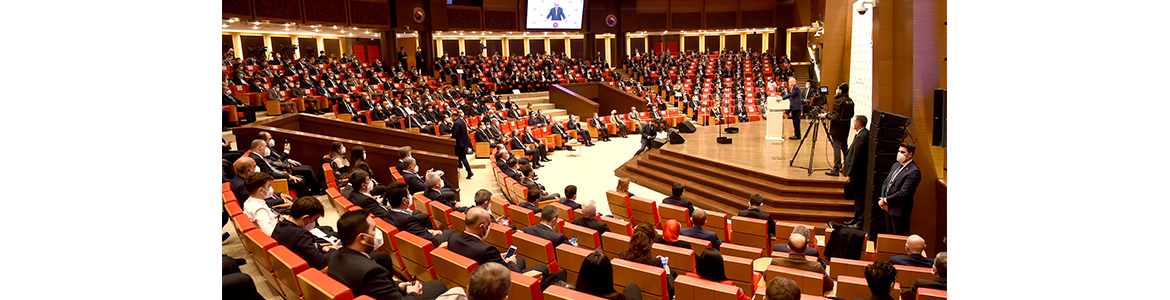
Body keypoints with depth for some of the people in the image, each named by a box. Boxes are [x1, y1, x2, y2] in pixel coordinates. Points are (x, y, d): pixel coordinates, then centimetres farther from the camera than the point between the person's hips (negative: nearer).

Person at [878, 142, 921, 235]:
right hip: (888, 207, 8)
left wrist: (885, 201, -15)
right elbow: (885, 183, 14)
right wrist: (882, 199, -2)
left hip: (899, 211, -8)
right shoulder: (896, 165, 11)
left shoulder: (914, 172, -17)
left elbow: (903, 193, -22)